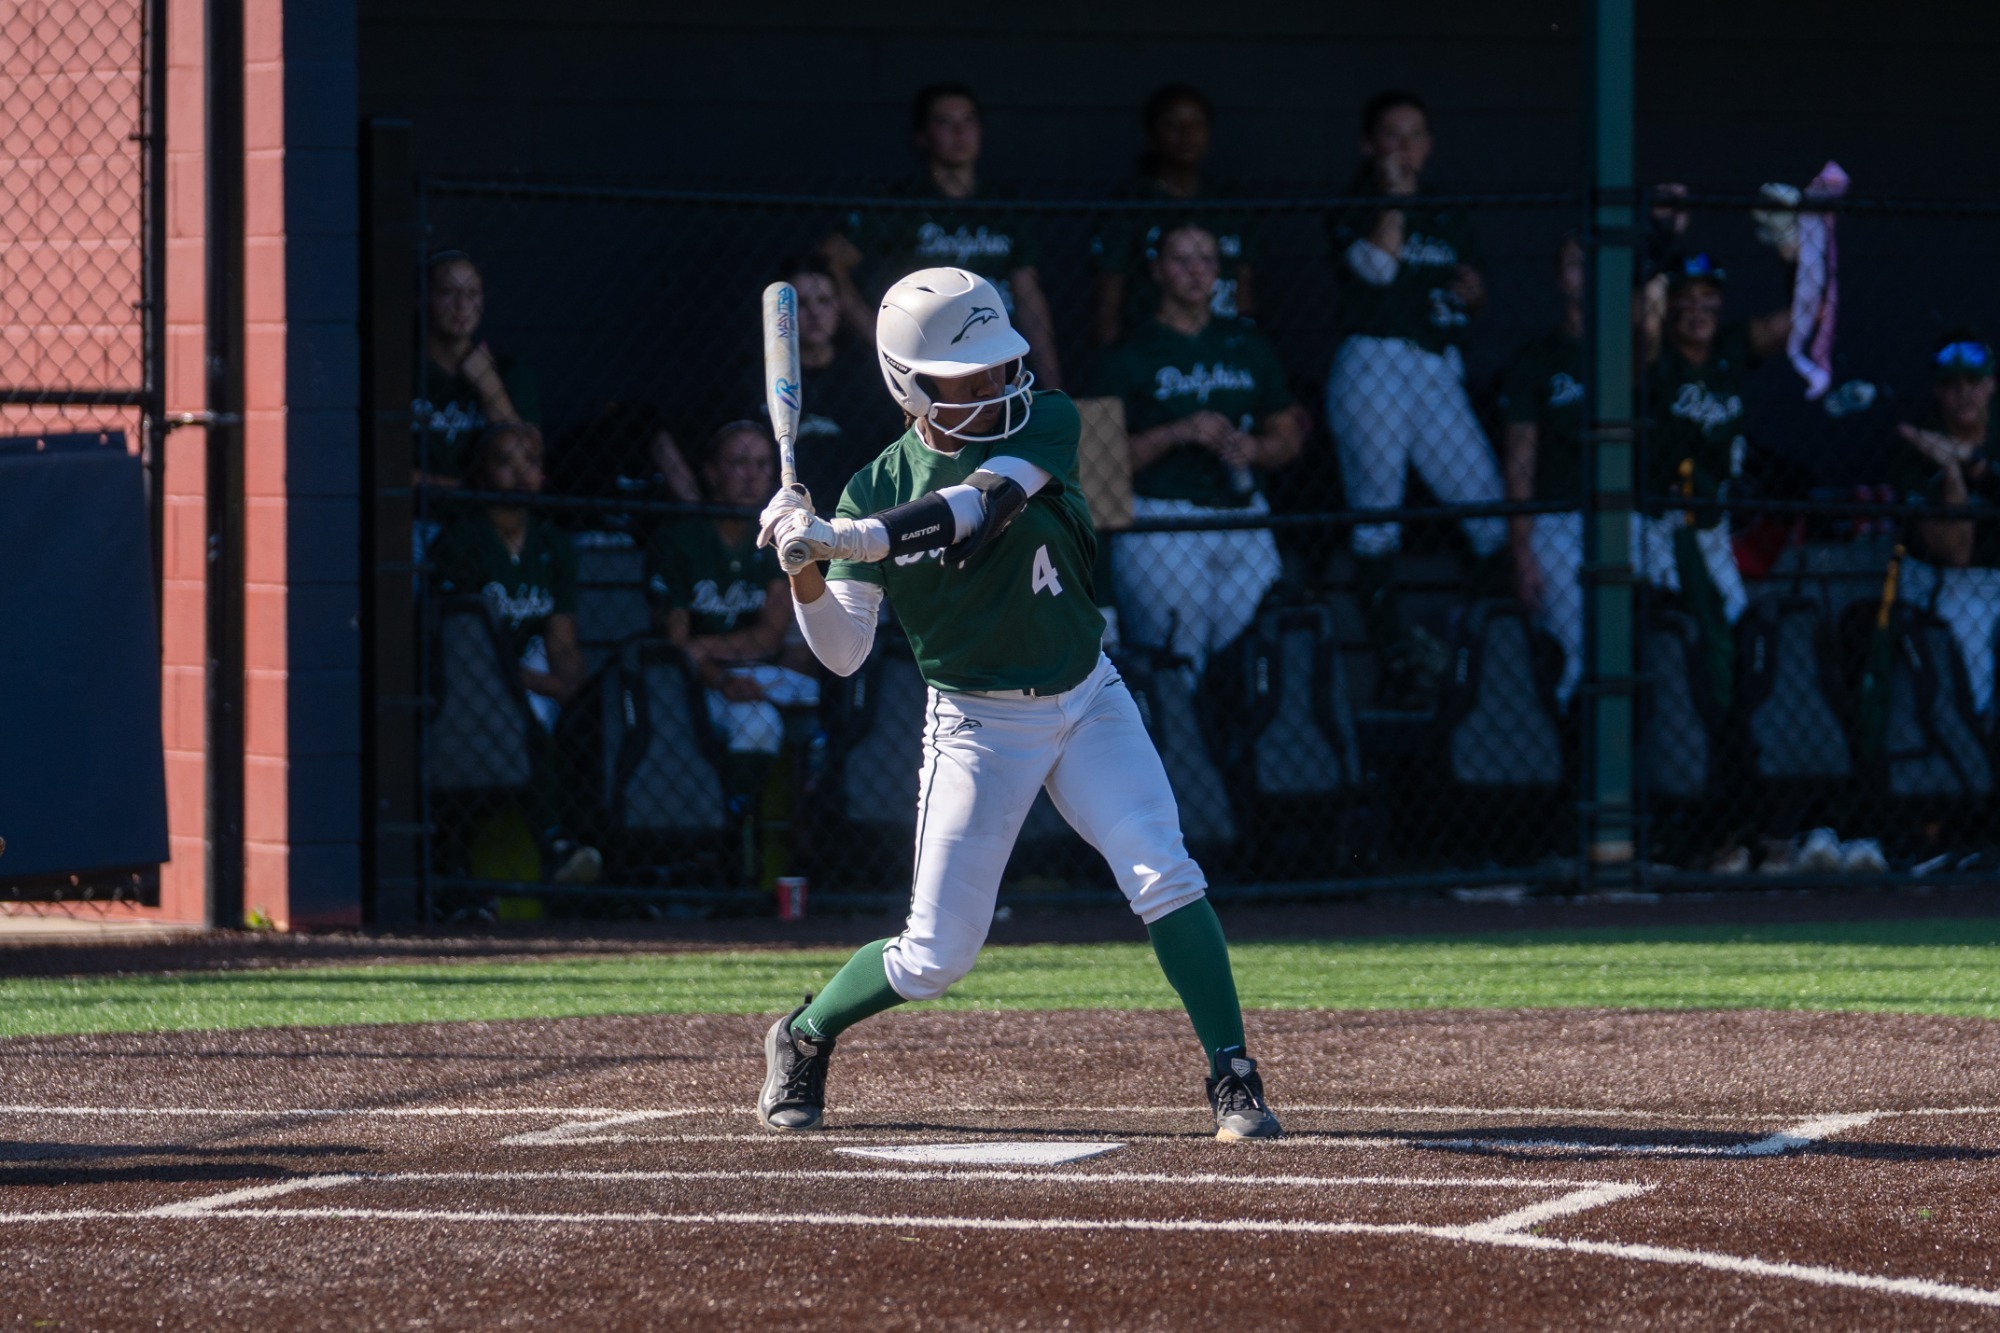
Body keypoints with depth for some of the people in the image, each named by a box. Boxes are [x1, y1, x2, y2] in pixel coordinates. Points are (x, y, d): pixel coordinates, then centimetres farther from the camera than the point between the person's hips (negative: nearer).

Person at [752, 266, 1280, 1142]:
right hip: (978, 725, -1)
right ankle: (803, 1039, 25)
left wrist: (851, 539, -42)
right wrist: (804, 571, -29)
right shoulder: (878, 489, -10)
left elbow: (981, 503, -31)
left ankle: (1233, 1080, -10)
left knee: (1166, 879, -16)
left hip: (1087, 699, 1)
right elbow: (843, 654, -10)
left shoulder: (1046, 427, -10)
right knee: (938, 955, -1)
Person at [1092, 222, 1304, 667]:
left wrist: (1254, 449, -4)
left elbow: (1289, 436, 18)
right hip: (1159, 526, -4)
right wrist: (1179, 433, -15)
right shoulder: (1133, 355, 3)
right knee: (1177, 657, -10)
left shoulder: (1249, 347, 16)